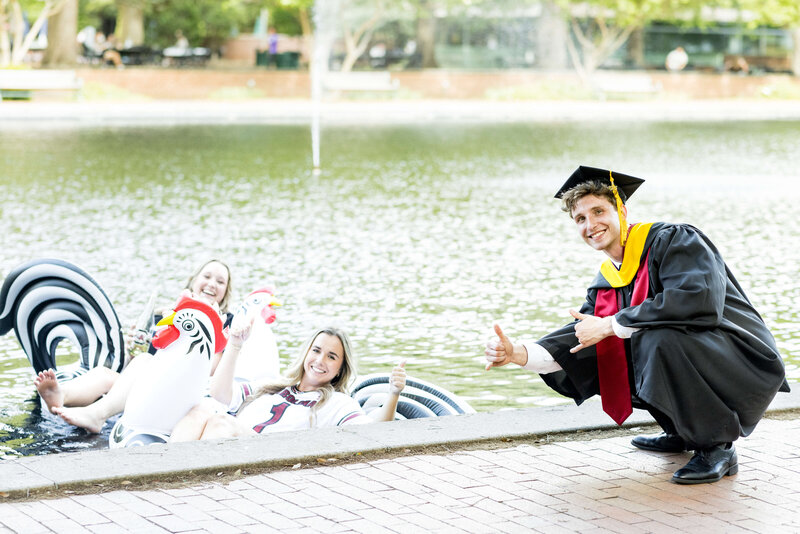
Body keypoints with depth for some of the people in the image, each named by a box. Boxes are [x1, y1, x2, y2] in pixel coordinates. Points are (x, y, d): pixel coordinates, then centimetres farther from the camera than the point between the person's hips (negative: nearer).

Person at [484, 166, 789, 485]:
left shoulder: (675, 240, -14)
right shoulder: (607, 285, 9)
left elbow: (699, 301, -31)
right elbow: (575, 344, 2)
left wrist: (610, 325, -24)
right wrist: (517, 354, -17)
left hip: (745, 369, -8)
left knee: (658, 337, -31)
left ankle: (718, 448, -16)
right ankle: (683, 433, 17)